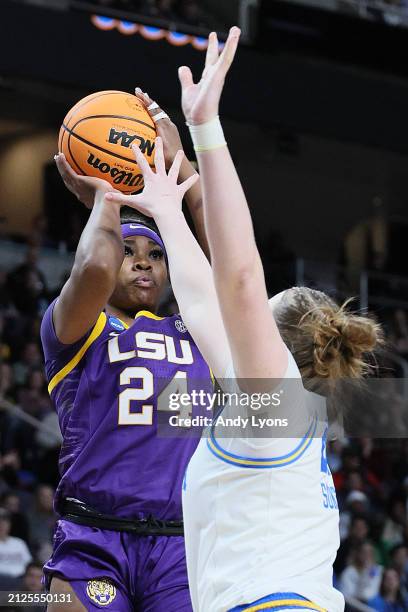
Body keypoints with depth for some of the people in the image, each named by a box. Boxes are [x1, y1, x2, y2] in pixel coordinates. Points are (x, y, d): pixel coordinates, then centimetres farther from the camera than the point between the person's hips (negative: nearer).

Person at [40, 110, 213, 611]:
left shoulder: (193, 333, 20)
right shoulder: (74, 328, 8)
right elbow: (95, 269, -14)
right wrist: (102, 197, 5)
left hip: (183, 546, 3)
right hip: (92, 544, -3)